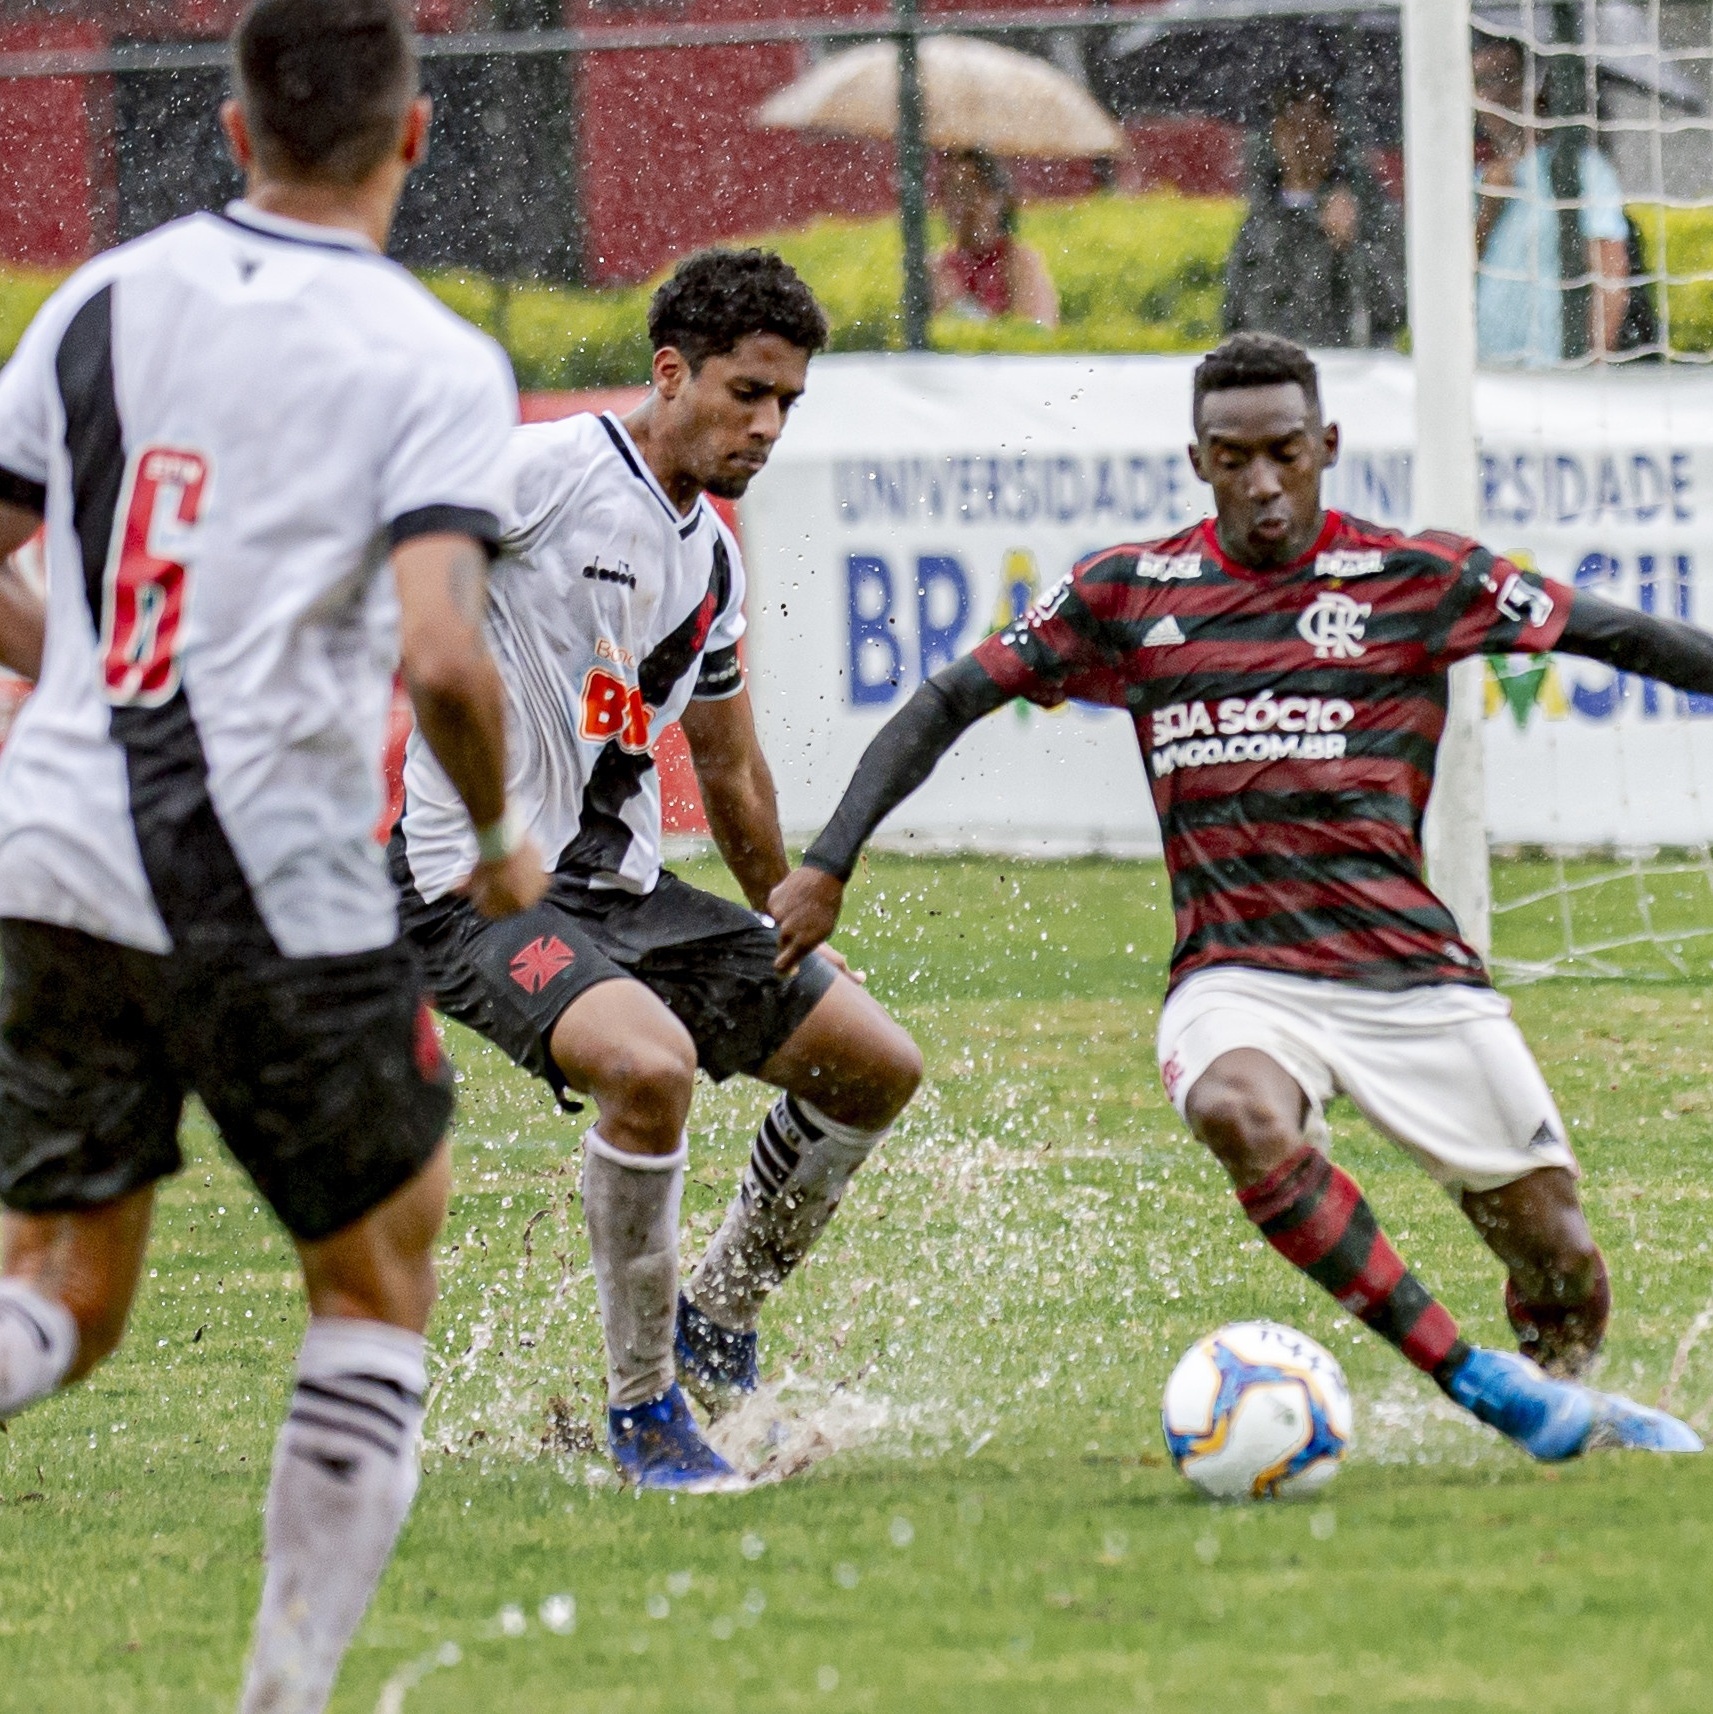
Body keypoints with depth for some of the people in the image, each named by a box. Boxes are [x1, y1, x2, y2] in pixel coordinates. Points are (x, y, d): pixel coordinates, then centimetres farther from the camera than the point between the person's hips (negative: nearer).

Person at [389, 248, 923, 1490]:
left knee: (879, 1065, 5)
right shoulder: (544, 474, -13)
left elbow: (731, 772, 25)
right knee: (651, 1062, -34)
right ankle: (642, 1411, -17)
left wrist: (791, 943, 32)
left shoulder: (711, 555, 13)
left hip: (627, 889, 9)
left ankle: (718, 1320, 26)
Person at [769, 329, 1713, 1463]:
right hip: (1236, 976, 0)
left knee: (1564, 1270, -1)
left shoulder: (1417, 578, 3)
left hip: (1412, 972, 0)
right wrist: (827, 868, 4)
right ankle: (1474, 1380, -31)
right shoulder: (1130, 593, 7)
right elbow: (952, 701, 12)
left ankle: (1570, 1414, 35)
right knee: (1240, 1112, -37)